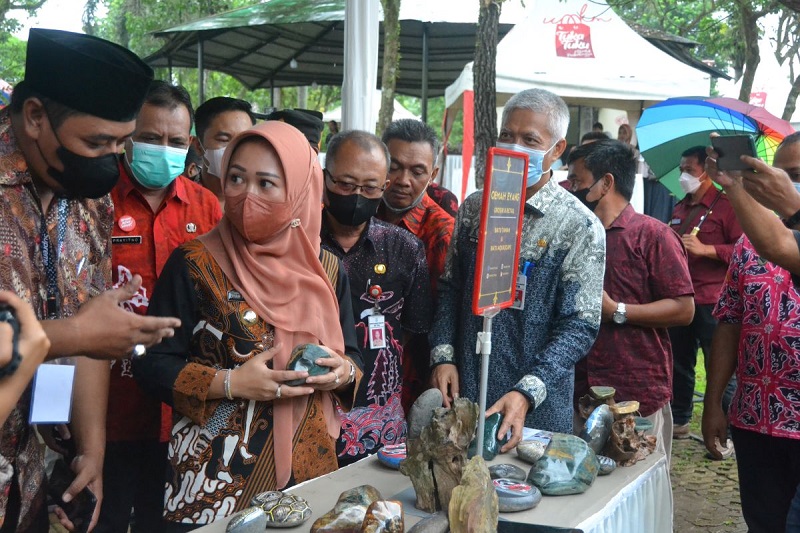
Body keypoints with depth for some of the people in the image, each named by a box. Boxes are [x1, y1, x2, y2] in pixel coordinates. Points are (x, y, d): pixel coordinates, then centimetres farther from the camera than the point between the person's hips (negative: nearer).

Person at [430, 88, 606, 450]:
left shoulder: (581, 227, -10)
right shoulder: (474, 207, 5)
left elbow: (580, 326, -12)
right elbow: (450, 288, 10)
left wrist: (527, 393, -22)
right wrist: (443, 356, -3)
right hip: (461, 395, 4)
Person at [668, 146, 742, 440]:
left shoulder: (725, 206, -5)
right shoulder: (680, 209, 18)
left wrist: (705, 249, -20)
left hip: (711, 302, -7)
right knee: (678, 363, 14)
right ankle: (678, 421, 26)